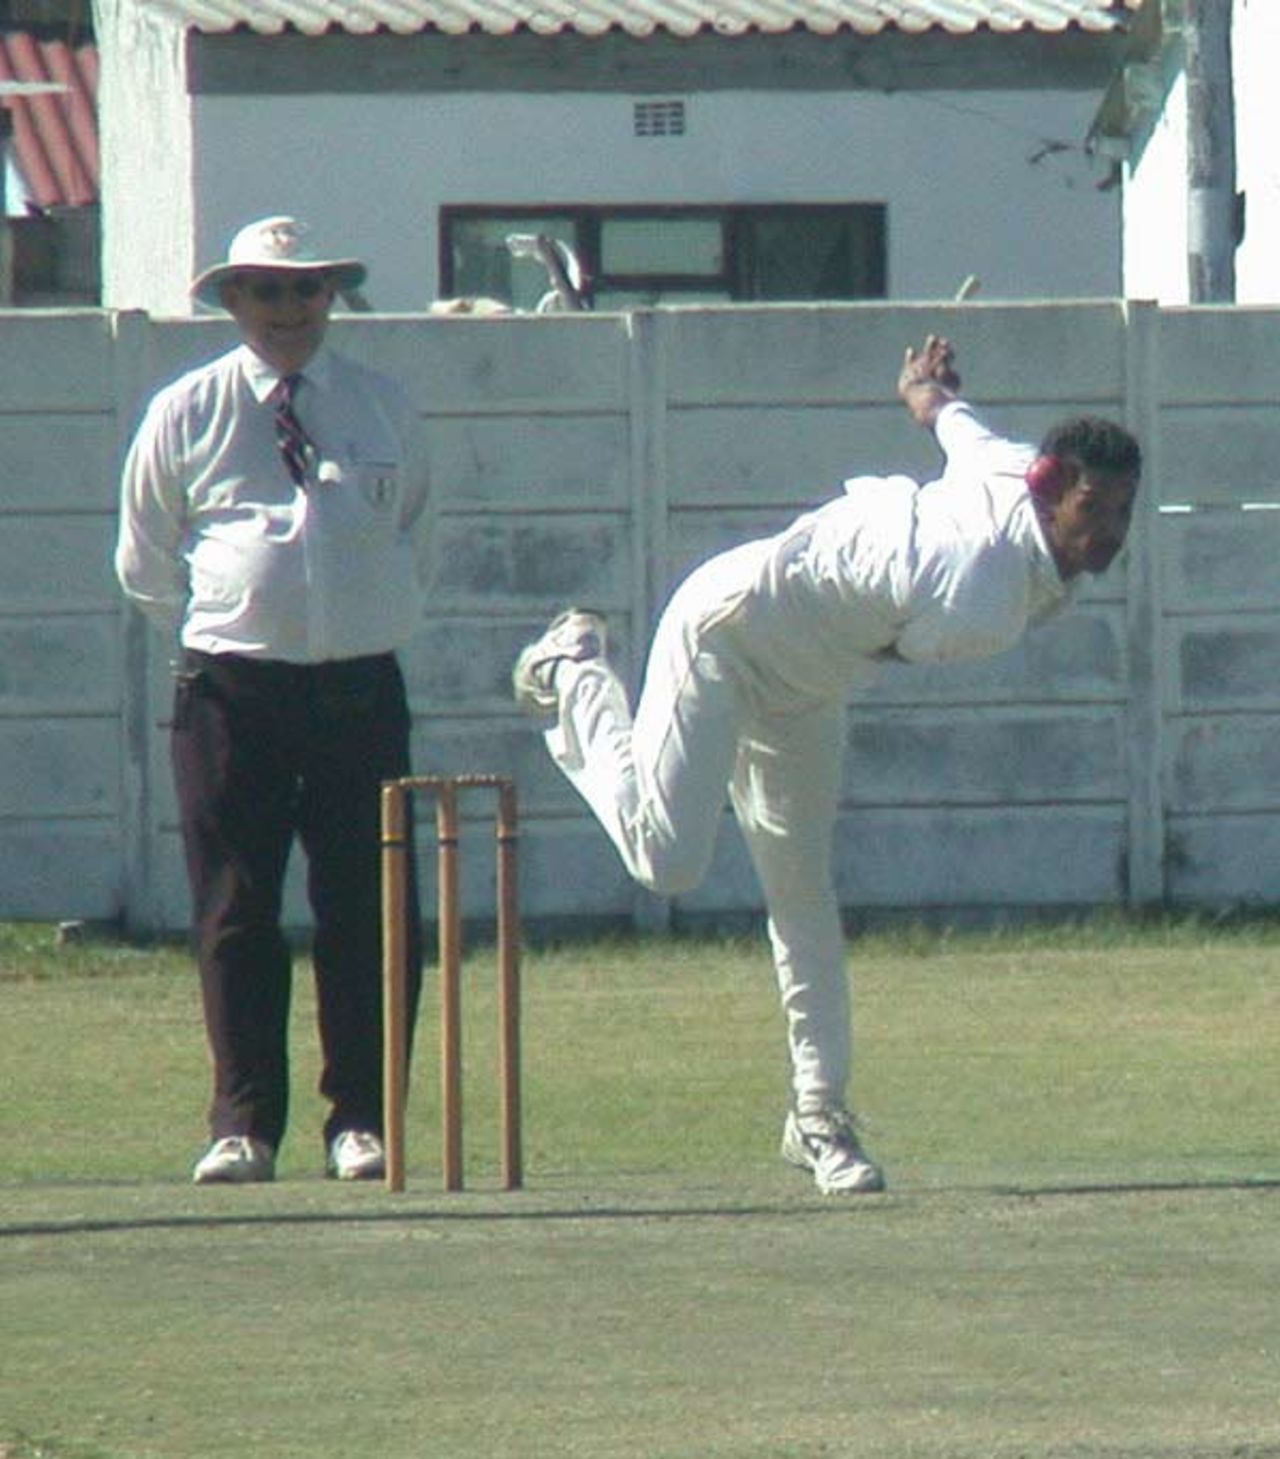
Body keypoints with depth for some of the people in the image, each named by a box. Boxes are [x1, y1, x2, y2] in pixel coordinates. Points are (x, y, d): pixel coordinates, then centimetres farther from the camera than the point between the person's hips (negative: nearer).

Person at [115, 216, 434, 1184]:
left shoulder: (386, 410, 12)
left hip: (360, 688, 2)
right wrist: (210, 630, 8)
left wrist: (378, 623, 13)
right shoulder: (186, 414, 5)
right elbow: (145, 566, 13)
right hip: (232, 693, -1)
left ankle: (361, 1122, 5)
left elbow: (417, 547, 23)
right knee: (235, 915, -2)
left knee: (367, 912, -1)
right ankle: (243, 1126, 2)